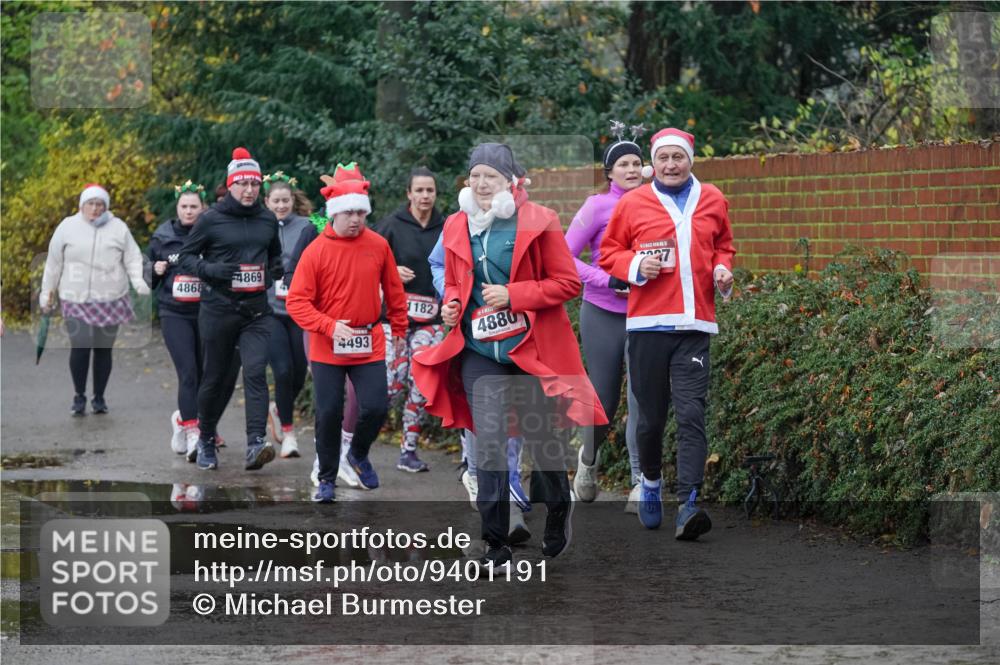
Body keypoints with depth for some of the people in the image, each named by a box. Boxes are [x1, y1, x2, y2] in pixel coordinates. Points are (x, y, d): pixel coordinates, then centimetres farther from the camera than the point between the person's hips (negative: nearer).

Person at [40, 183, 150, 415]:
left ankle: (99, 397, 22)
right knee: (80, 347, -12)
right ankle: (79, 396, 7)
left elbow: (133, 259, 3)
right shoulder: (68, 227, 2)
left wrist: (139, 282, -15)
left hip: (110, 301, 1)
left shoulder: (118, 228, 3)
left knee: (103, 350, 6)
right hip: (76, 300, -1)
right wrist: (47, 292, 13)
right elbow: (54, 263, 9)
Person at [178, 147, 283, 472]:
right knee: (215, 377, 8)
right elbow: (186, 256, 1)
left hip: (256, 311, 2)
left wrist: (275, 270, 5)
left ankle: (256, 444, -24)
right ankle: (205, 440, 27)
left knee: (255, 372, -15)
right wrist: (209, 269, -17)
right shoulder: (211, 219, -3)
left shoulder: (268, 220, 10)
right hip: (218, 308, -2)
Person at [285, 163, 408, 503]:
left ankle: (358, 455, 25)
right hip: (327, 347, -2)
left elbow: (394, 292, 11)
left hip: (369, 345, 2)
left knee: (376, 407, -6)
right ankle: (327, 478, 20)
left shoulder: (378, 245, -2)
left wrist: (399, 329, 16)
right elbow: (296, 301, -11)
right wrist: (330, 326, -22)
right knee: (329, 413, 1)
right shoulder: (316, 250, -10)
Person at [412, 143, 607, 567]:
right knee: (488, 443, -8)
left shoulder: (538, 222, -6)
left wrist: (513, 295, -17)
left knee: (542, 437, 10)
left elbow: (567, 282, -7)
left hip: (532, 348, -3)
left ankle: (559, 510, 38)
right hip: (480, 350, 3)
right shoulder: (457, 227, 8)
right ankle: (496, 543, -4)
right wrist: (452, 305, -2)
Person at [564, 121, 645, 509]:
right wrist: (608, 281, -17)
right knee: (604, 401, 7)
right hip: (603, 316, -2)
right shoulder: (598, 207, -6)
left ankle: (641, 483, -11)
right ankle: (588, 458, 37)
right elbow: (564, 258, -8)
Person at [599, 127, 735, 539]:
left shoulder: (712, 201, 11)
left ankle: (688, 504, -16)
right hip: (648, 323, -1)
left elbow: (723, 245, 25)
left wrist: (722, 268, 5)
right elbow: (608, 252, 10)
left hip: (695, 325, 1)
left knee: (691, 414, -11)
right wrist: (636, 265, -9)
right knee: (650, 415, 6)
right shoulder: (632, 204, 5)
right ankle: (650, 482, 32)